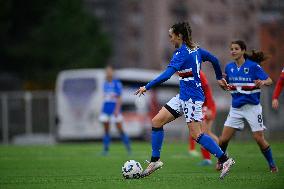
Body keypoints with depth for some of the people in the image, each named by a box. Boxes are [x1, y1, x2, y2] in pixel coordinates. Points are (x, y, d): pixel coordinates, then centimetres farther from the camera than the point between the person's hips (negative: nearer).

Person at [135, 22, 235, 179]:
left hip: (192, 97, -10)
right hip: (183, 96, 10)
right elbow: (214, 59, 19)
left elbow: (166, 75, -27)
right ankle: (155, 160, 11)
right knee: (156, 121, 6)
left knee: (196, 135, -8)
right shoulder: (195, 49, 8)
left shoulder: (181, 53, -18)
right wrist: (219, 78, 33)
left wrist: (147, 87, -24)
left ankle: (225, 160, -1)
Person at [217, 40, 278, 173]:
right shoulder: (229, 67, 4)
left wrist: (263, 82, -32)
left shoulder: (253, 66, -10)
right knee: (224, 139, -2)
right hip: (236, 108, 4)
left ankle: (272, 165, 14)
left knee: (259, 139, -4)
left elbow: (269, 80, -10)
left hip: (252, 107, -4)